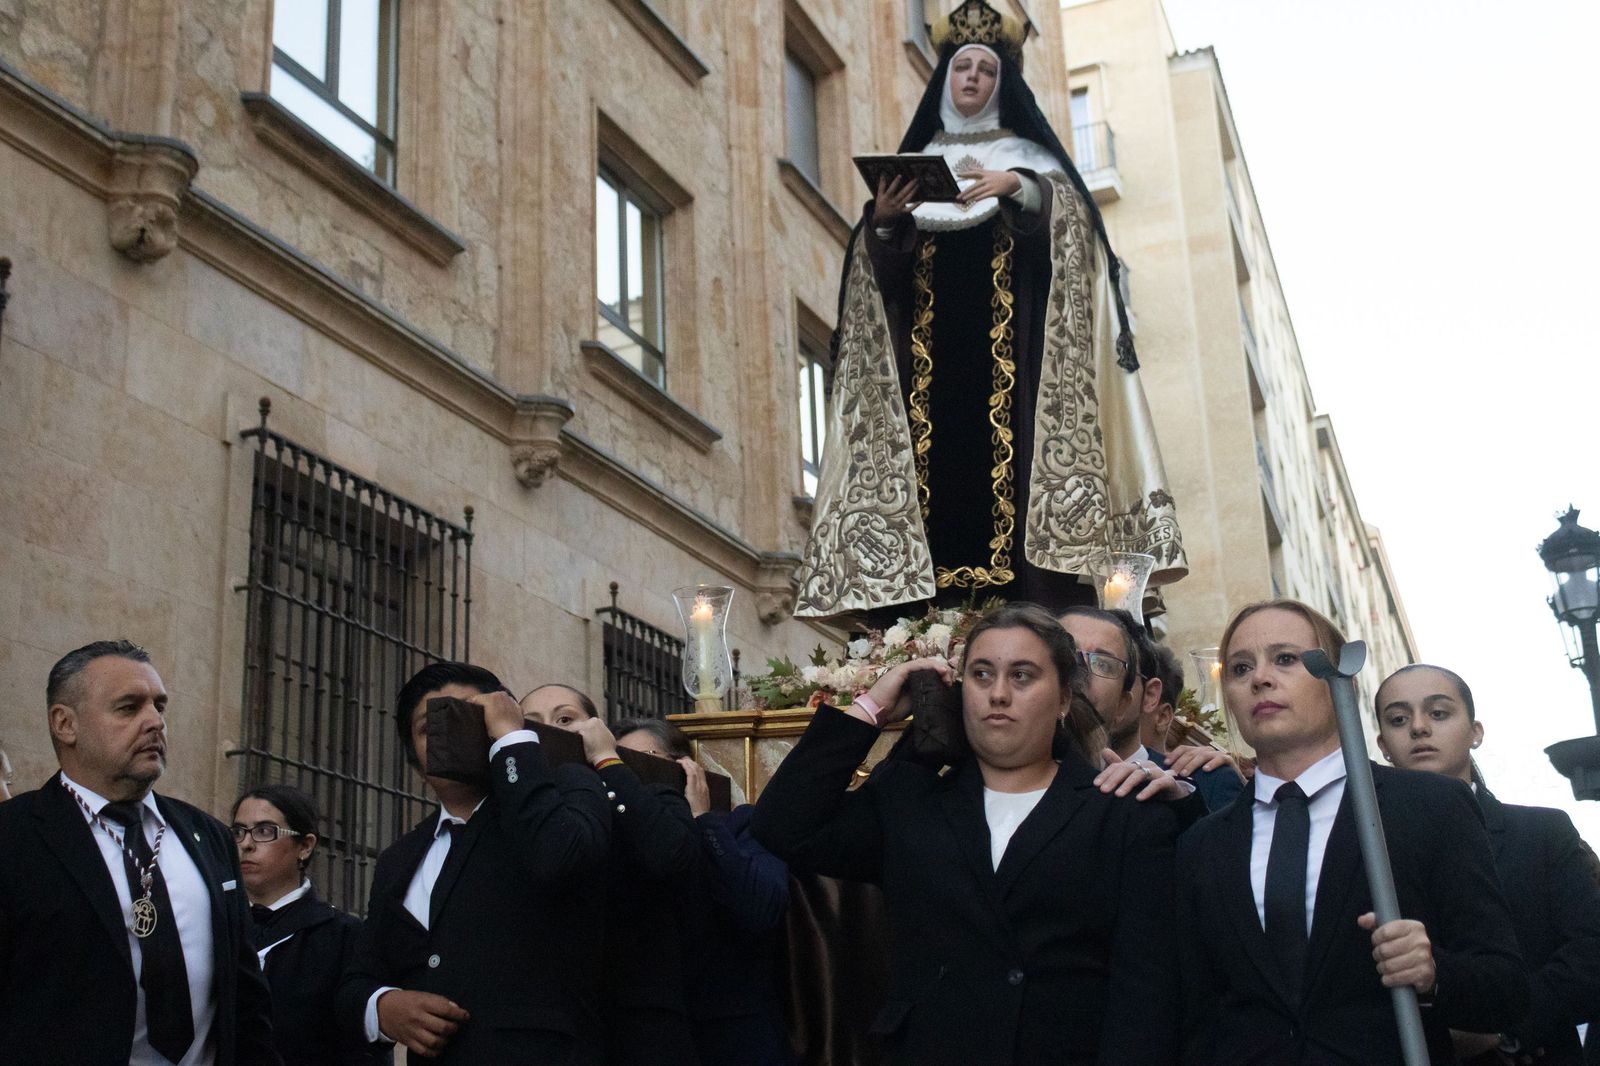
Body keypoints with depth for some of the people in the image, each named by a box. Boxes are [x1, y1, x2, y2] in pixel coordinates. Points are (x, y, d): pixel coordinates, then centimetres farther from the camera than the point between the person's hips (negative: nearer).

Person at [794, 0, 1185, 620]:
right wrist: (884, 222, -12)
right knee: (938, 476, -10)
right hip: (932, 355, 2)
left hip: (1011, 352, -2)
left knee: (1010, 463, -16)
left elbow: (1071, 219, -3)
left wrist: (1019, 189, -21)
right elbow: (885, 266, 10)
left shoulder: (1029, 159, 17)